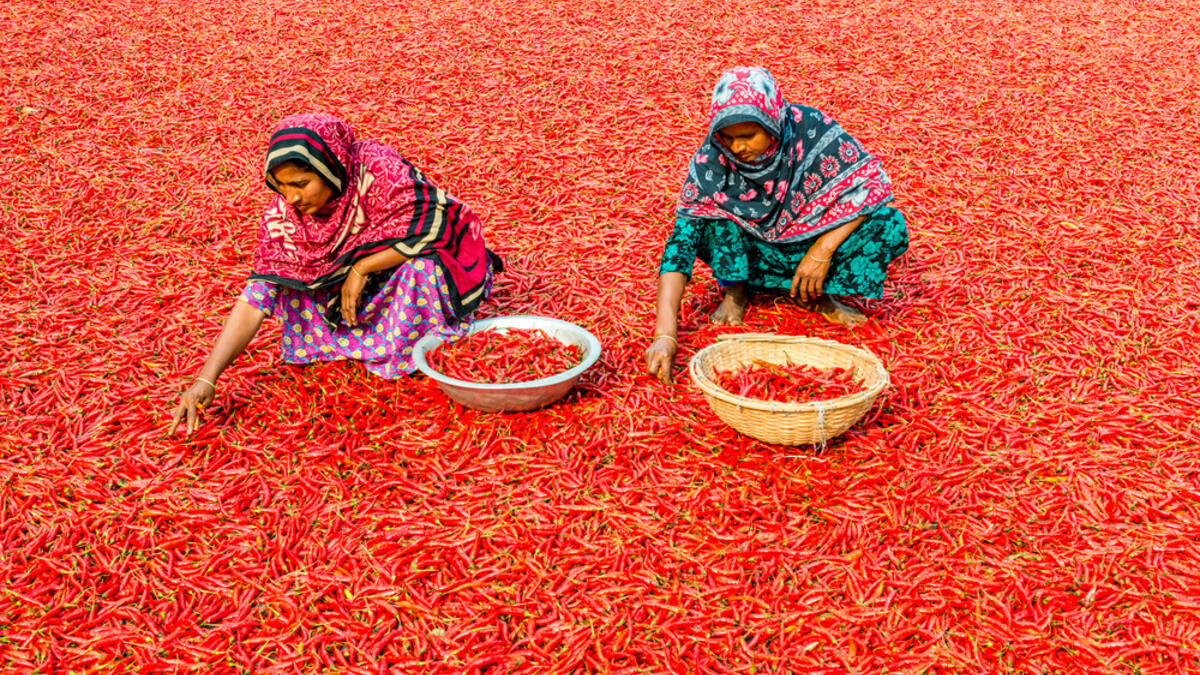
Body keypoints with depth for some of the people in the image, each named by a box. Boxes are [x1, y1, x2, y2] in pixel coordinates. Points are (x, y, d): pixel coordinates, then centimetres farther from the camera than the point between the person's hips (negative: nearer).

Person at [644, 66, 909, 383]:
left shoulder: (809, 128, -25)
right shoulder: (711, 160, -25)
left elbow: (872, 182, -21)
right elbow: (680, 241, -29)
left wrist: (823, 251, -28)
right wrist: (665, 334, -39)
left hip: (812, 244, 1)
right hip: (750, 252, 0)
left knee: (891, 225, -24)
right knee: (711, 214, -30)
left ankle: (817, 294, -5)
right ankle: (735, 291, -5)